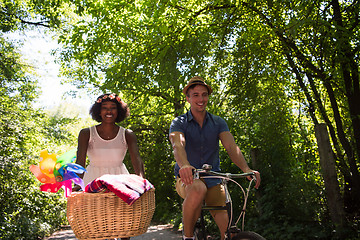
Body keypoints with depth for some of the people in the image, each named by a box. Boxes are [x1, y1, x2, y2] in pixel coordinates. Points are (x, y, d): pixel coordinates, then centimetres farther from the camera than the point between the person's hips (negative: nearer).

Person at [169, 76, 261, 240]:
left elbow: (231, 147, -9)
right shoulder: (179, 123, -1)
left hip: (213, 179, 3)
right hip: (188, 179, -2)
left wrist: (246, 169, -28)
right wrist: (184, 165, -45)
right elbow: (178, 145, -22)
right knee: (197, 189, -38)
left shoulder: (218, 123, 6)